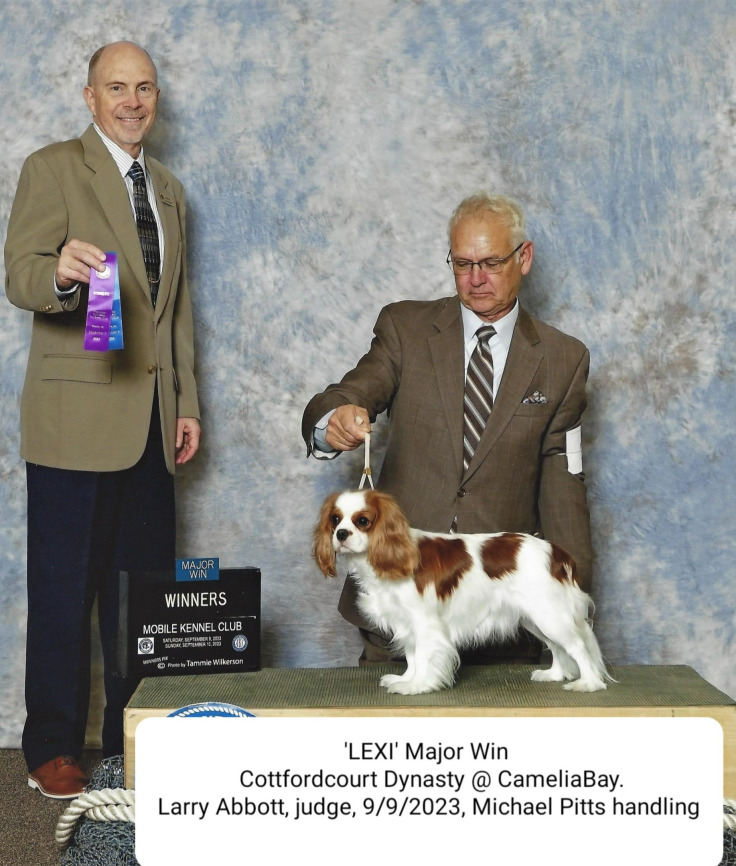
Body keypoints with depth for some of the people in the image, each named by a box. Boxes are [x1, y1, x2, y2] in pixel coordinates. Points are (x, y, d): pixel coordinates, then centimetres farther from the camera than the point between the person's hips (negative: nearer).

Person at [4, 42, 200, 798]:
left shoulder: (167, 189, 19)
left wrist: (185, 402, 17)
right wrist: (62, 273, -35)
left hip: (150, 422, 6)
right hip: (77, 418, -6)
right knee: (64, 589, -1)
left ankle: (134, 738, 19)